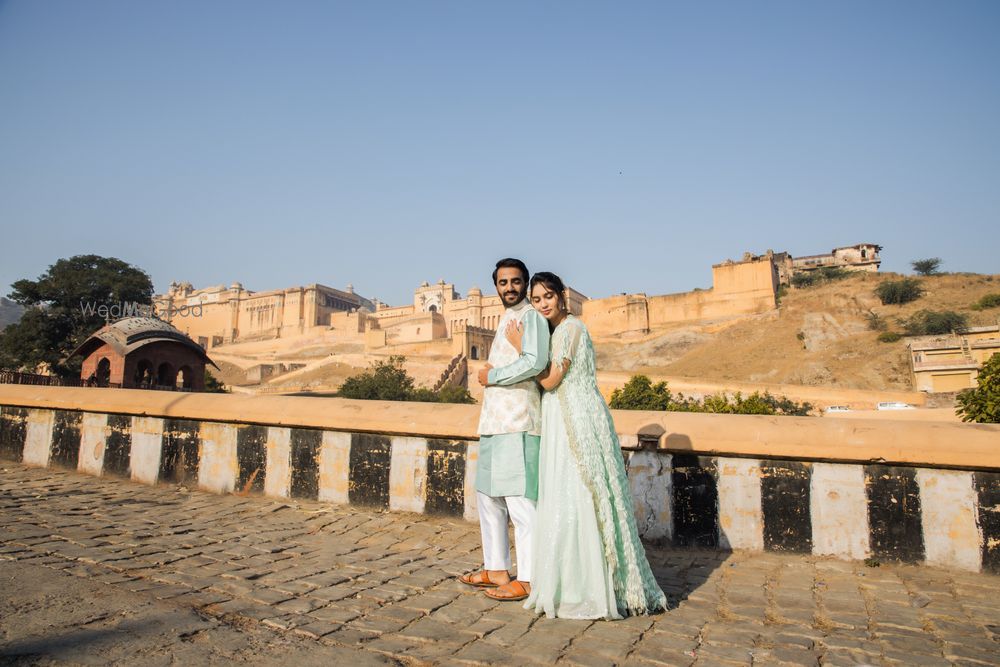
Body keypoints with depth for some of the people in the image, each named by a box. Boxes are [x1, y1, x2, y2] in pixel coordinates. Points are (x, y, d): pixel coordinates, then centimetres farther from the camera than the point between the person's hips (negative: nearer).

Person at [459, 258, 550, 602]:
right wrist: (489, 377, 10)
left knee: (520, 499, -6)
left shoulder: (530, 317, -6)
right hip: (494, 421, 10)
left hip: (517, 422, -10)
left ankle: (527, 579, 4)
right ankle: (496, 569, 26)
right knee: (489, 496, 15)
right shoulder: (505, 320, 22)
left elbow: (534, 362, -22)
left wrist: (492, 376, -12)